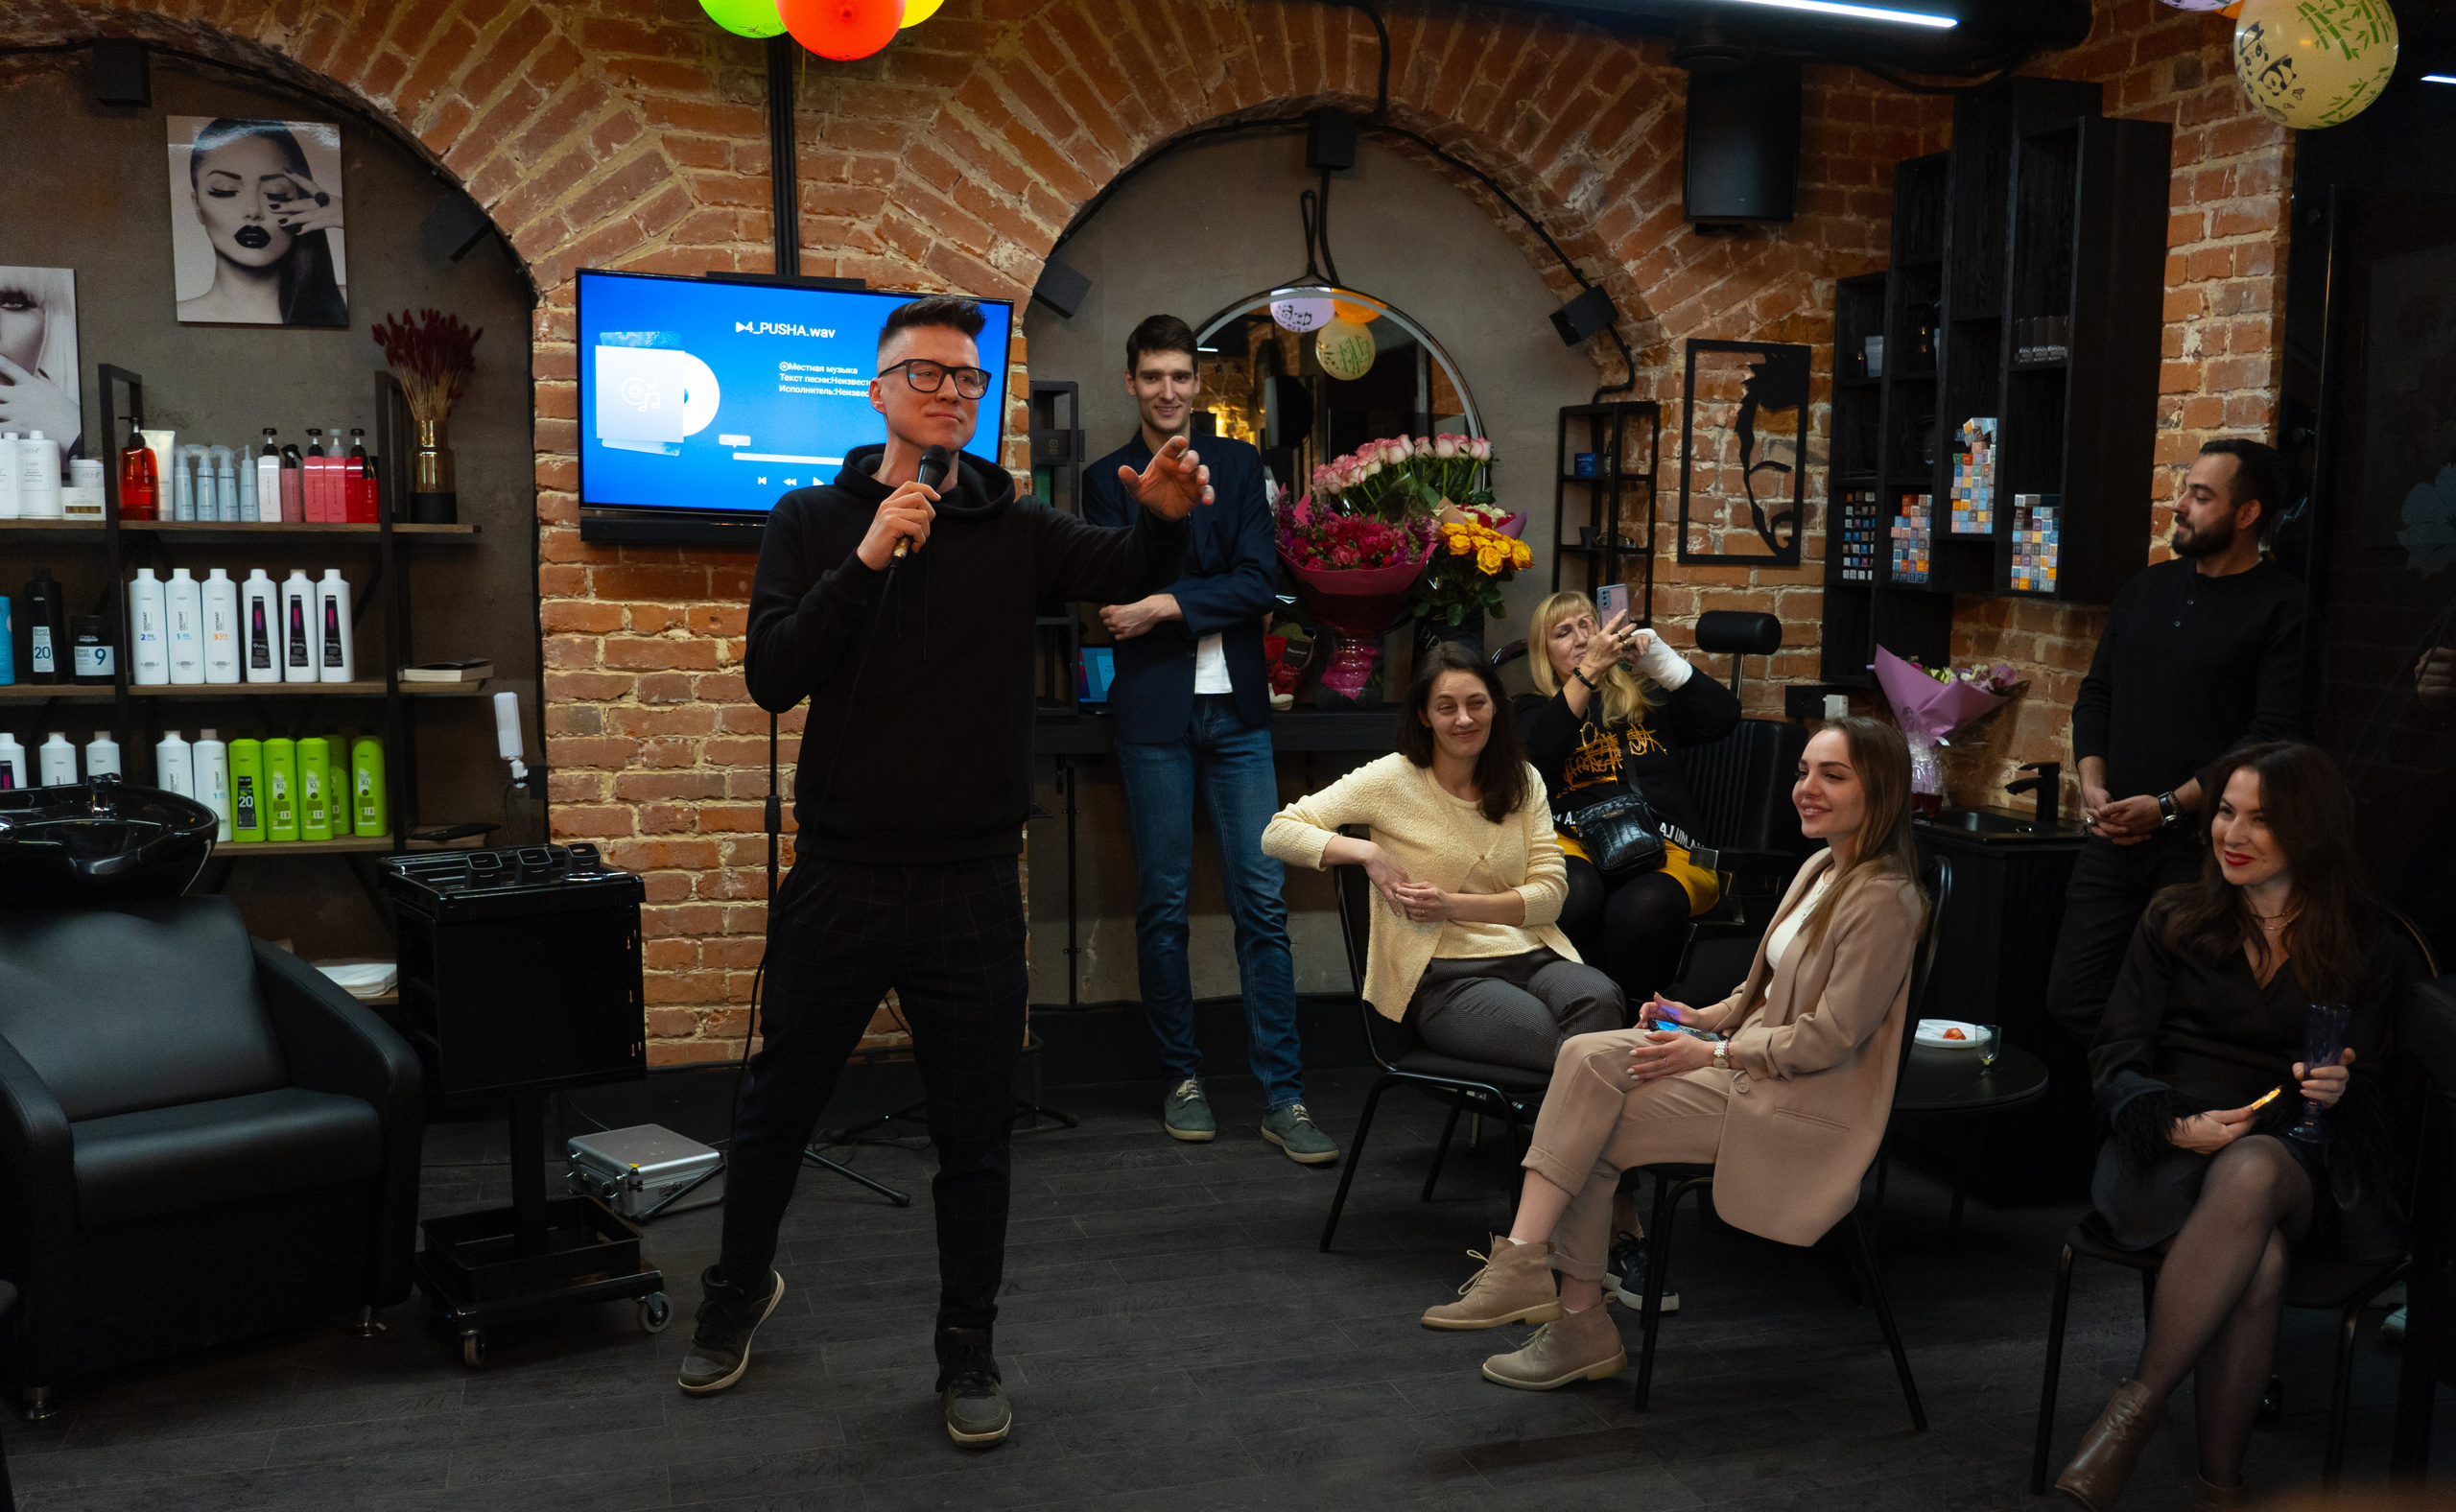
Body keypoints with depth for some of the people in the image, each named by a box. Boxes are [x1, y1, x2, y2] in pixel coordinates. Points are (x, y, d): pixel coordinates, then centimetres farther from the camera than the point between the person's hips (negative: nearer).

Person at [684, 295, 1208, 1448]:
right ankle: (739, 1290, 42)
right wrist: (867, 558, -21)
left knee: (974, 1135, 9)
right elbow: (771, 677, -10)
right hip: (839, 877, 0)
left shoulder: (1014, 530, 4)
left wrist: (1166, 517, -34)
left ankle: (967, 1351, 27)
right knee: (777, 1106, 16)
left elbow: (1125, 570, -12)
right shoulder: (813, 522, 2)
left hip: (972, 886, 0)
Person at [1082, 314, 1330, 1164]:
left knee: (1262, 902, -3)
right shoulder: (1107, 479, 7)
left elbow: (1259, 583, -1)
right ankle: (1183, 1078, 17)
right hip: (1154, 713, -1)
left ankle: (1282, 1097, 1)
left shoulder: (1238, 465, 10)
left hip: (1235, 709, 1)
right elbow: (1115, 599, -5)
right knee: (1163, 905, 4)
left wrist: (1168, 604, -12)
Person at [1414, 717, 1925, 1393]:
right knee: (1587, 1054, -12)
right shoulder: (1820, 869, 11)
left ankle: (1581, 1324, -5)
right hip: (1751, 1060, 9)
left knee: (1592, 1138, -17)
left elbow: (1829, 1036, -19)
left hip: (1801, 1107, -9)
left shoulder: (1882, 898, -18)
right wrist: (1706, 1017, 3)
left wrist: (1712, 1052, -18)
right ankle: (1525, 1264, -12)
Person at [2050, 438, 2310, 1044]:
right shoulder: (2148, 587, 16)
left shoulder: (2283, 606, -5)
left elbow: (2274, 733, -13)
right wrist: (2092, 784, 2)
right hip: (2114, 836, 6)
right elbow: (2096, 692, 18)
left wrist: (2170, 805, -16)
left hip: (2205, 842, -6)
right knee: (2071, 996, 5)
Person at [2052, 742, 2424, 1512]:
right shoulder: (2175, 919, 13)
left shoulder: (2369, 948, 12)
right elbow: (2115, 1058, 6)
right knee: (2258, 1262, -35)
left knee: (2252, 1171, -40)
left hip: (2300, 1161, 0)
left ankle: (2135, 1407, -35)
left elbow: (2374, 1091, 12)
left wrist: (2340, 1093, -14)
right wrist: (2177, 1124, -15)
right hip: (2167, 1152, 0)